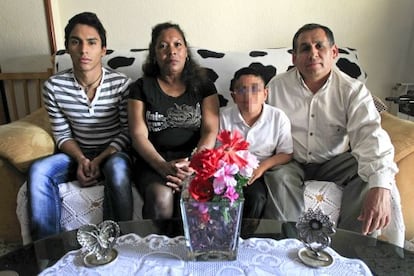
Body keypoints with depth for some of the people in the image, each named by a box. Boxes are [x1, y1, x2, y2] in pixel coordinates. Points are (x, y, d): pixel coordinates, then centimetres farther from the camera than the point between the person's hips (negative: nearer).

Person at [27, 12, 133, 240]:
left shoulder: (121, 84, -12)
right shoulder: (53, 87, -5)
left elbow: (128, 132, -9)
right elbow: (62, 134, 2)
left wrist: (99, 160, -20)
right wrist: (81, 159, -16)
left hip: (113, 153, -3)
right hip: (77, 154, 3)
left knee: (117, 168, -37)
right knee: (38, 171, -24)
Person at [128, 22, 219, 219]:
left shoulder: (203, 85, 12)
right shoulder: (142, 87, 10)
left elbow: (210, 131, 0)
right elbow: (139, 136, -1)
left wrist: (193, 164, -19)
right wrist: (163, 166, -20)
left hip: (196, 159, 0)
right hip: (154, 161, 0)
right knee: (161, 197, -31)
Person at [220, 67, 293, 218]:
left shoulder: (278, 117, -1)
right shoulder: (224, 116, 0)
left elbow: (286, 154, 2)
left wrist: (263, 166, -15)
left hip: (260, 173, 0)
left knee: (256, 196, -29)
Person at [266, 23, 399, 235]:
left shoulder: (353, 90, -8)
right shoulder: (277, 86, -6)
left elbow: (370, 134, -23)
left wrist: (380, 188, -39)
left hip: (334, 162, 1)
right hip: (291, 162, -1)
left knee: (372, 173, -22)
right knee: (280, 178, -32)